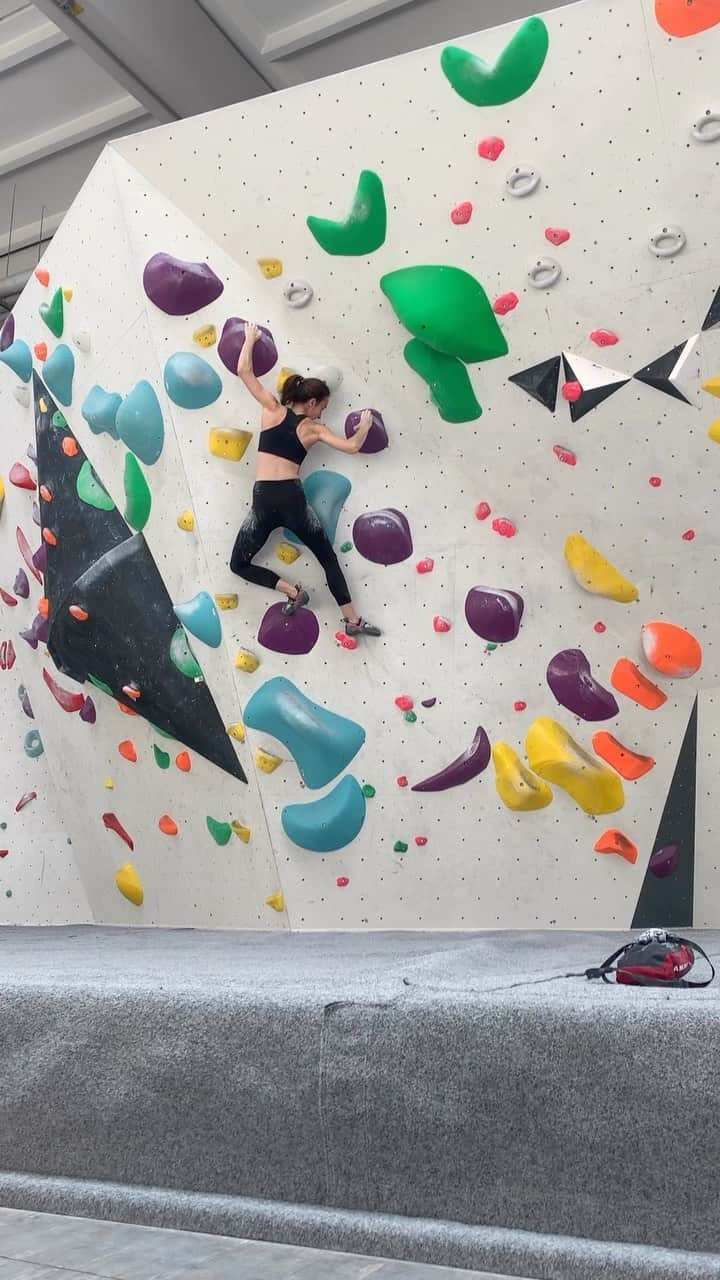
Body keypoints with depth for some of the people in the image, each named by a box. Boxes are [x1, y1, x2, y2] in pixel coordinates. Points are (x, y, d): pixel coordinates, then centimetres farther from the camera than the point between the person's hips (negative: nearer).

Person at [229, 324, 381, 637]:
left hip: (263, 500, 0)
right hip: (292, 499, 0)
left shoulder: (273, 409, 8)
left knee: (240, 565, 15)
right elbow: (352, 446, -1)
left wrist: (250, 338, 24)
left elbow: (244, 370, 9)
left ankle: (292, 591, 0)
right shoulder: (314, 428, 5)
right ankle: (352, 620, 14)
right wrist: (365, 425, 19)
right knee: (328, 558, 16)